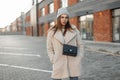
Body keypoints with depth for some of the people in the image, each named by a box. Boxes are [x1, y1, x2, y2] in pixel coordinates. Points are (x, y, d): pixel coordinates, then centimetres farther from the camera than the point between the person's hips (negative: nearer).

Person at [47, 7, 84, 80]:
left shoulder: (74, 30, 4)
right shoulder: (52, 31, 1)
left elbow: (80, 45, 9)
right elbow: (49, 49, 7)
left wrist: (79, 59, 1)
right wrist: (53, 60, -2)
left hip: (73, 64, 1)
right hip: (58, 64, 0)